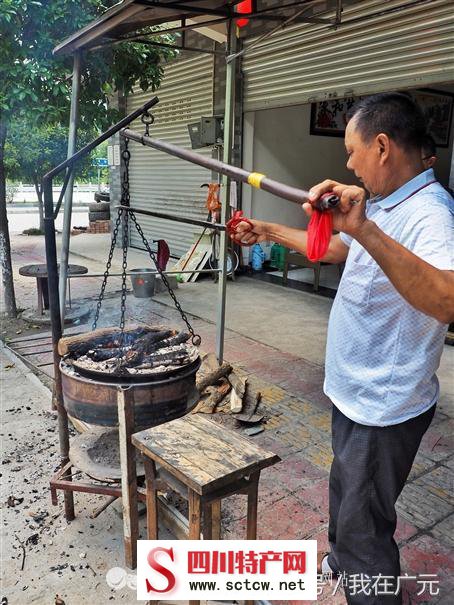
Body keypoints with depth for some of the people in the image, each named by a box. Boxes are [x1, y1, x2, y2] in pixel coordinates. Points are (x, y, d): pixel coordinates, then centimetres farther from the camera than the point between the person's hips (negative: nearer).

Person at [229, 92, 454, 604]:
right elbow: (333, 248, 22)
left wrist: (365, 229, -52)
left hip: (384, 408, -10)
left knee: (365, 524, 8)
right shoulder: (381, 206, 6)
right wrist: (269, 232, 24)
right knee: (344, 490, 30)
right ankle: (341, 561, 55)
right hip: (353, 391, 10)